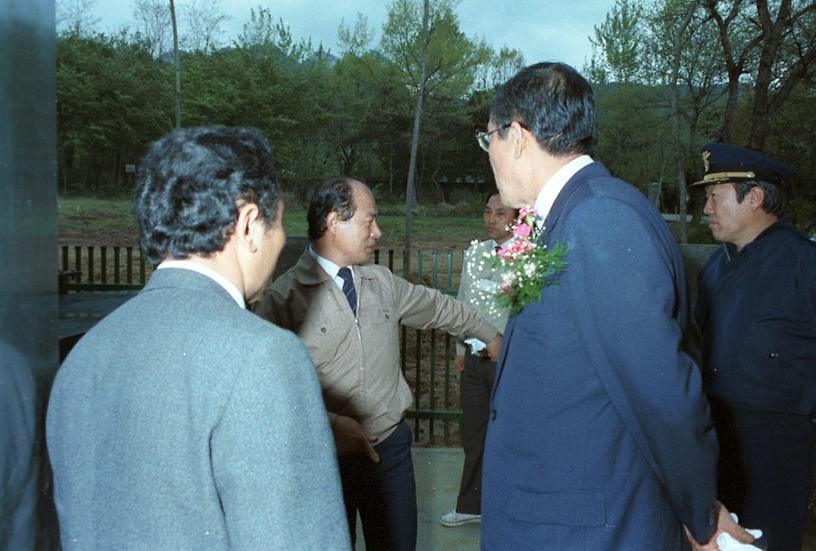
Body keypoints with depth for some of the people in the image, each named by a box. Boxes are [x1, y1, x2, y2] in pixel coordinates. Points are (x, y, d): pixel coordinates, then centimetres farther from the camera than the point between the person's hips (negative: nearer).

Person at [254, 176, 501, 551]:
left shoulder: (382, 282, 6)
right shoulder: (284, 297, -14)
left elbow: (436, 307, 22)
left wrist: (489, 334, 32)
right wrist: (331, 424, -26)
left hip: (390, 446, 5)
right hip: (326, 453, -4)